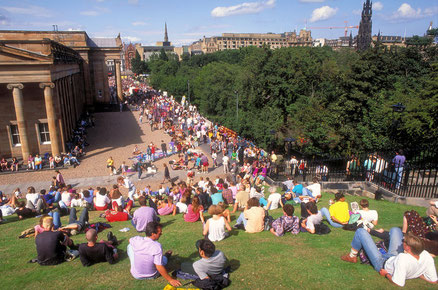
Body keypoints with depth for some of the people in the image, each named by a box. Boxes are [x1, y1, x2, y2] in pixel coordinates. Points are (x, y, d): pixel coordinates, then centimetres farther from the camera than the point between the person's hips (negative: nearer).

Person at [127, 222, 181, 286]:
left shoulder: (137, 240, -19)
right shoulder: (157, 246, -30)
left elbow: (130, 240, 8)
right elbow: (159, 267, -26)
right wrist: (170, 280, -16)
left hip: (136, 275, 2)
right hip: (152, 276, -2)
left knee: (130, 246, 16)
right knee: (165, 257, 22)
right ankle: (166, 256, 58)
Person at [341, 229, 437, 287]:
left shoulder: (403, 259, -45)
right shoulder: (427, 256, -28)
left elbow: (398, 283, -38)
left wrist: (386, 274, -20)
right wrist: (415, 273, -4)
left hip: (383, 263, -6)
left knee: (360, 231, -6)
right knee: (395, 229, 18)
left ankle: (352, 257, 18)